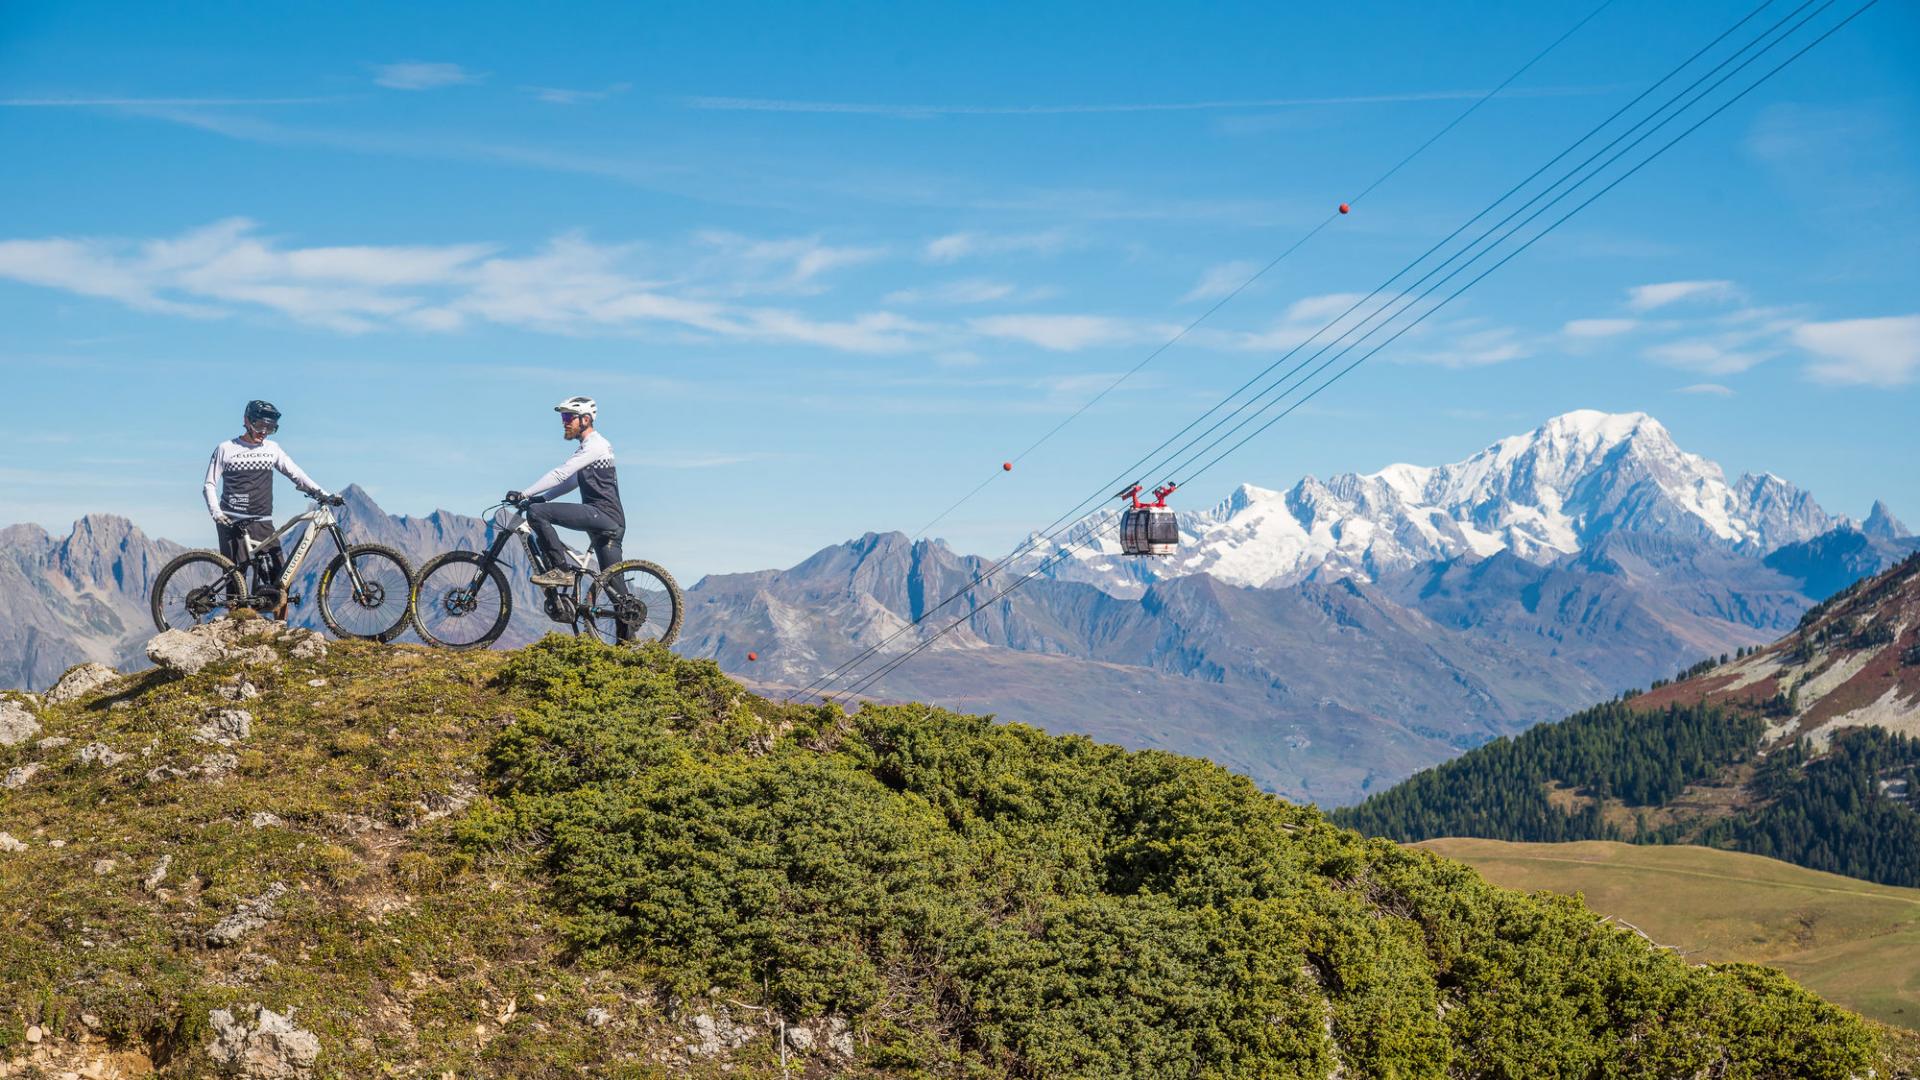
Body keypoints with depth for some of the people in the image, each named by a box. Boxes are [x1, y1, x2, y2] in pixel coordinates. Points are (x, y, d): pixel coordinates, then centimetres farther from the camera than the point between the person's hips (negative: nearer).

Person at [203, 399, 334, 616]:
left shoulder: (272, 449, 12)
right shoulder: (225, 449, 4)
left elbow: (295, 474, 7)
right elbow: (210, 485, 4)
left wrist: (320, 492, -8)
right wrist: (216, 512, -12)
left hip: (262, 523, 3)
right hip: (232, 523, -3)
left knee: (280, 574, -6)